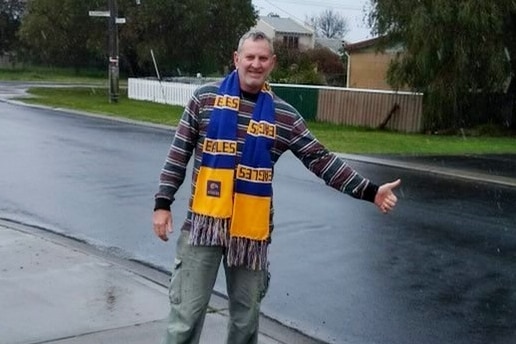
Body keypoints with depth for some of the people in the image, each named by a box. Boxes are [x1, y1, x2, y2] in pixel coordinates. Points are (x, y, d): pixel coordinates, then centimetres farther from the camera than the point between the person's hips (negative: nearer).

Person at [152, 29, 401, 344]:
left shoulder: (283, 115, 2)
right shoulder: (206, 98, 0)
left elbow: (320, 160, 2)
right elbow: (179, 153, 4)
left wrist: (370, 191, -4)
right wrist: (163, 203, -1)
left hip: (252, 228, 2)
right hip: (204, 221, -1)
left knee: (247, 315, 14)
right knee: (186, 314, 2)